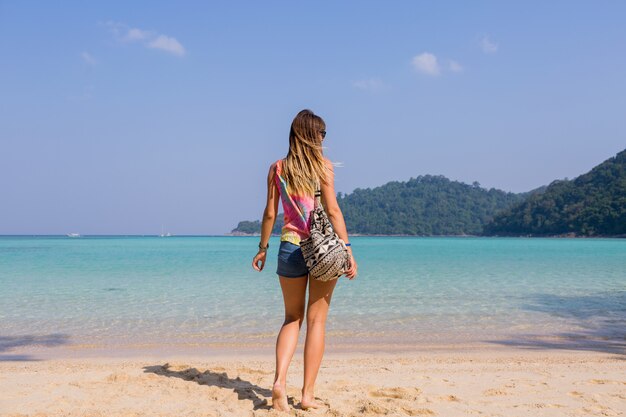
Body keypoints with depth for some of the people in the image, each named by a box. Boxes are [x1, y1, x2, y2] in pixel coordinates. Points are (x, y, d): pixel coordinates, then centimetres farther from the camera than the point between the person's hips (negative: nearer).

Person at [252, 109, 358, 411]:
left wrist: (263, 248, 15)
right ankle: (308, 394, 9)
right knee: (316, 320, 7)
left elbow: (270, 213, 5)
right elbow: (332, 210, -10)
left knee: (292, 318, 16)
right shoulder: (323, 165, -4)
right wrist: (348, 249, -9)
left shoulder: (277, 168, 5)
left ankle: (280, 380, -2)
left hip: (290, 248, 3)